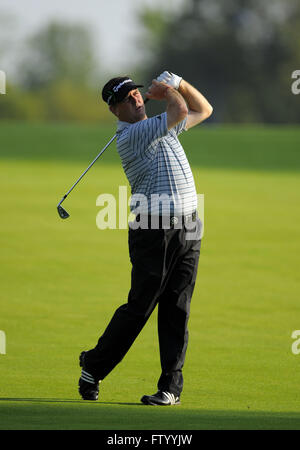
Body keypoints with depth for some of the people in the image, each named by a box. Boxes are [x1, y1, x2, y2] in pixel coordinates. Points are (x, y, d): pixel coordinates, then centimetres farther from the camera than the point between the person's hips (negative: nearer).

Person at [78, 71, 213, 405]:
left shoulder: (161, 126, 18)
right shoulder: (129, 136, -10)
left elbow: (203, 110, 29)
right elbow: (180, 111, -17)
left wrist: (176, 83, 16)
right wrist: (168, 92, 3)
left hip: (188, 228, 7)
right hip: (155, 231, -7)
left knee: (176, 311, 1)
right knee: (139, 306, -5)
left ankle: (171, 386, 1)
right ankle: (94, 366, 11)